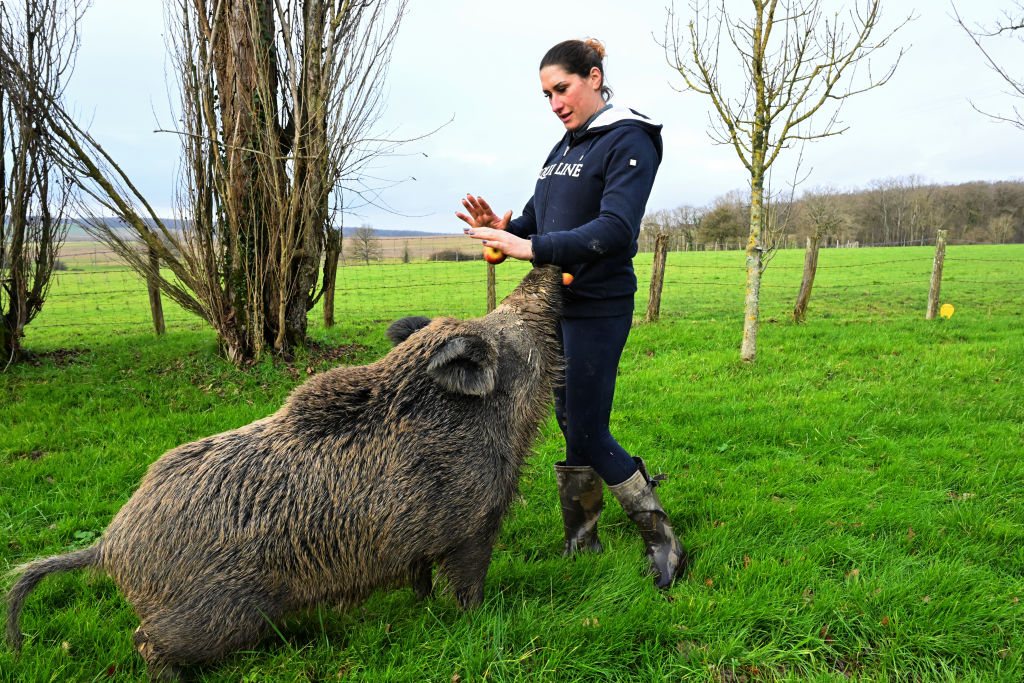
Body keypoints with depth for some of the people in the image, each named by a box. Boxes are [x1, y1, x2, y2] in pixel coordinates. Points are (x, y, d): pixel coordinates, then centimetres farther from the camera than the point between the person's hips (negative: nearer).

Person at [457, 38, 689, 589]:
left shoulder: (628, 142, -9)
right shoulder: (563, 148, 17)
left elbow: (616, 230, -22)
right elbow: (536, 221, 15)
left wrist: (532, 249, -28)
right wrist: (502, 228, -8)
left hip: (598, 309, -8)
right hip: (555, 302, 8)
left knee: (587, 438, -6)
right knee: (571, 425, 12)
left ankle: (663, 544, 10)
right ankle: (581, 540, 26)